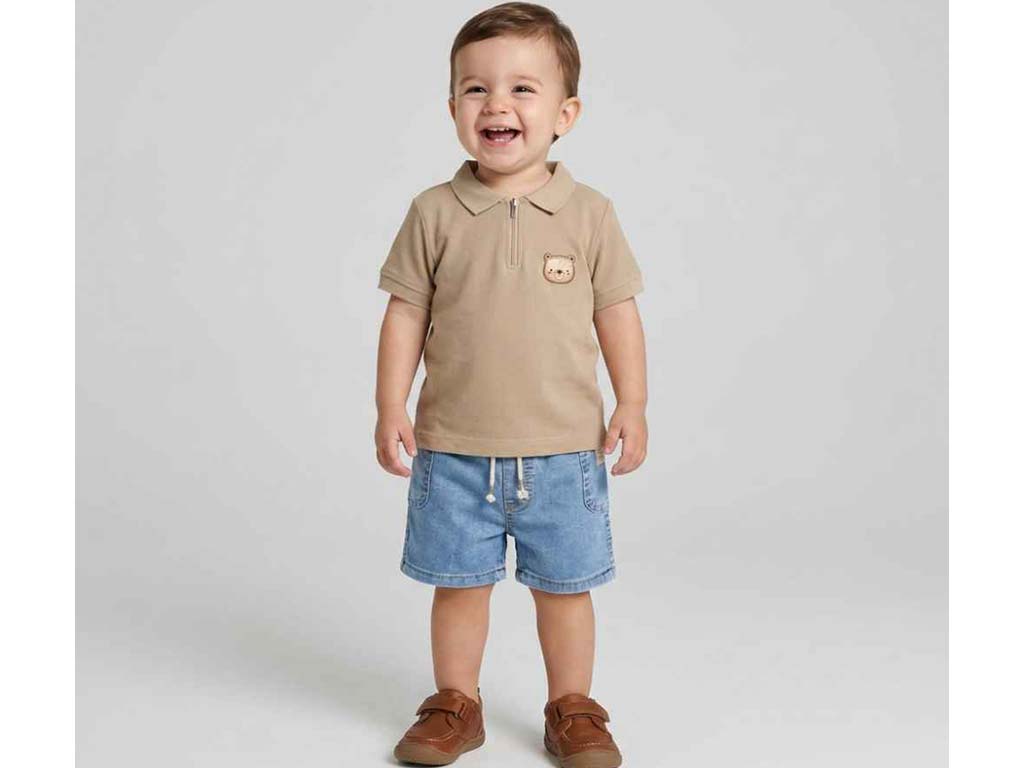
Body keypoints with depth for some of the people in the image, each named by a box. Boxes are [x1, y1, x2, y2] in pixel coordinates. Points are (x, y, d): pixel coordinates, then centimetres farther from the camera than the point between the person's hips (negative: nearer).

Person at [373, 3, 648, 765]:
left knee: (564, 586, 12)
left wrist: (632, 406, 0)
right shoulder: (435, 214, -3)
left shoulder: (590, 214, -2)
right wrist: (391, 408, -2)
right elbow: (406, 313, 1)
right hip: (454, 450, 1)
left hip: (564, 448, 0)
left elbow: (617, 311, 3)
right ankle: (456, 705, 33)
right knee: (459, 583, 13)